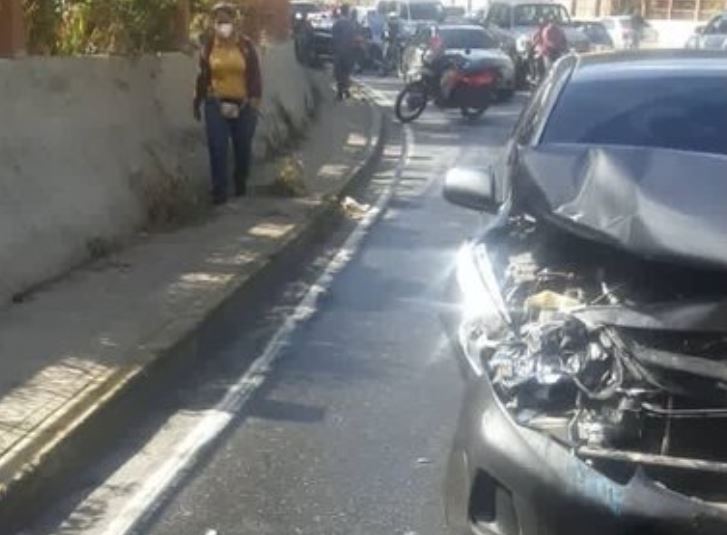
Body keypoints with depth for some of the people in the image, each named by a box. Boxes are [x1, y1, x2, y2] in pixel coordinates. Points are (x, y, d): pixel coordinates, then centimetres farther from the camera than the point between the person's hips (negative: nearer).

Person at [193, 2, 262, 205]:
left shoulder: (246, 45, -1)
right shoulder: (208, 46, 2)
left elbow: (255, 74, -1)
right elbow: (203, 75, 7)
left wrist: (255, 99, -11)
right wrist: (197, 102, 9)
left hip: (243, 105, 0)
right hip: (216, 104, 0)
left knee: (243, 148, 10)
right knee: (217, 149, -5)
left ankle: (241, 185, 31)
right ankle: (219, 191, 3)